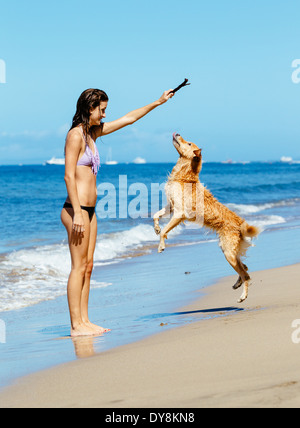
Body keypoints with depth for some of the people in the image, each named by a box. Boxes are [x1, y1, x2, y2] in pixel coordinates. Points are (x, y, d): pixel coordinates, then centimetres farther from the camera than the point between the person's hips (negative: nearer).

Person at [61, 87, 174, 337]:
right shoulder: (76, 134, -11)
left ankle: (84, 321, 11)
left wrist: (158, 102, 27)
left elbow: (128, 119, 24)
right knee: (79, 267, -7)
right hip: (77, 209, -9)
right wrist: (77, 213, -21)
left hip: (88, 210, 9)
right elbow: (69, 176, -16)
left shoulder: (92, 132, 15)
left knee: (88, 266, 9)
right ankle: (76, 325, -4)